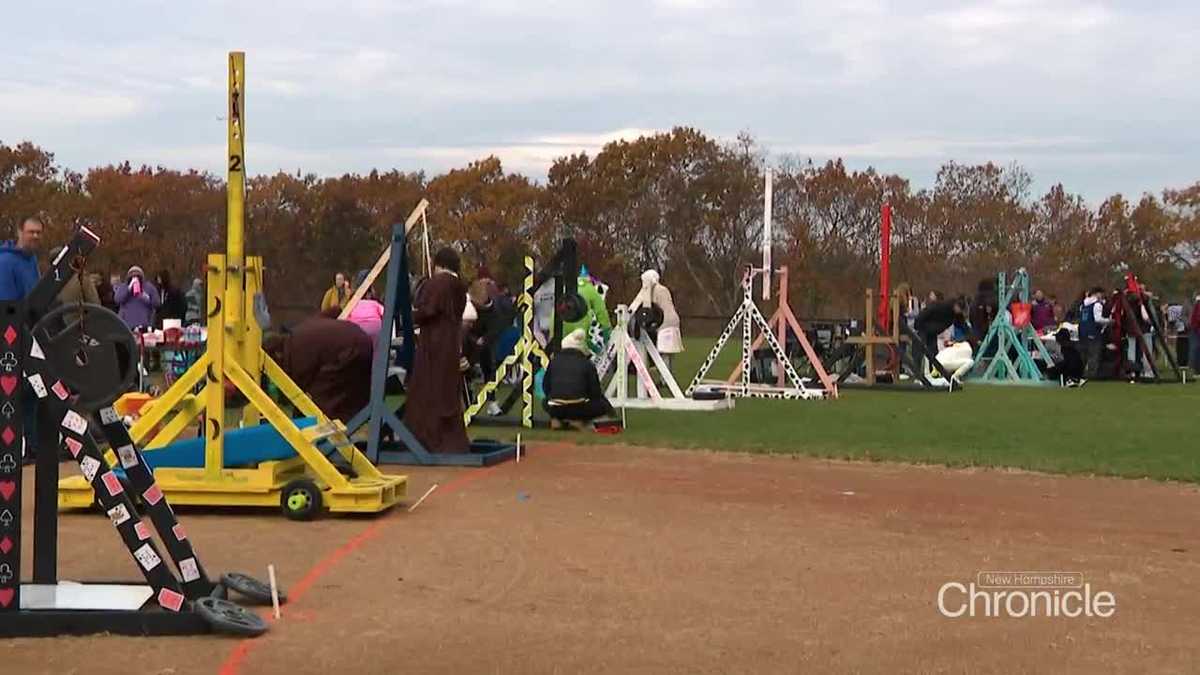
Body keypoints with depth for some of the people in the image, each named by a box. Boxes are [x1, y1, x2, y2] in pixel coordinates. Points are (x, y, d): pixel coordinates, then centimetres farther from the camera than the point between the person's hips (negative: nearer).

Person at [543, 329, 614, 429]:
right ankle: (577, 419, 1)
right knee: (603, 404, 22)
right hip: (579, 408, -3)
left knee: (545, 402, 38)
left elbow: (545, 387, 17)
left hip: (555, 409, 3)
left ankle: (556, 419, 7)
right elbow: (595, 392, 7)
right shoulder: (587, 364, 5)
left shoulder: (554, 361, 12)